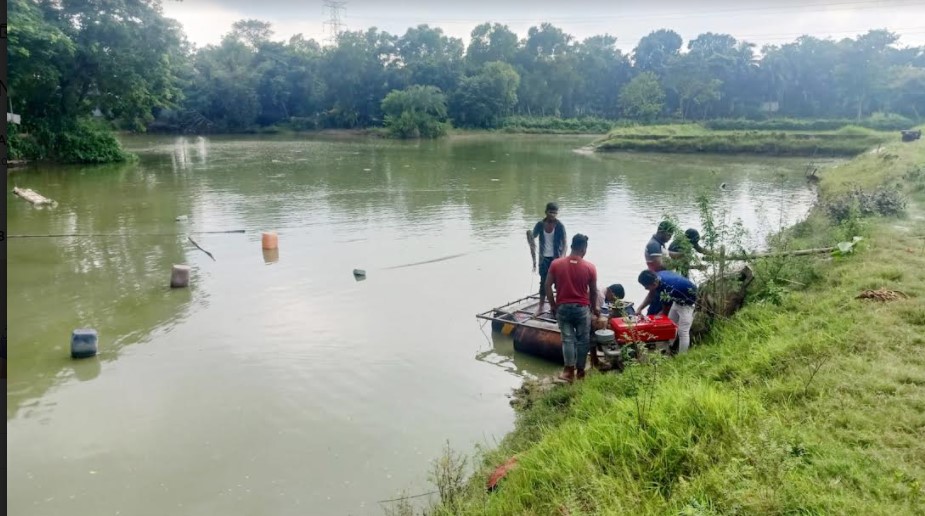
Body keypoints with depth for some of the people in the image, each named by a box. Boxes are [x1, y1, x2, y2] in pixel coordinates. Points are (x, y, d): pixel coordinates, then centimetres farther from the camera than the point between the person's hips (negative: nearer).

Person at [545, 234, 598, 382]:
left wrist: (553, 305, 7)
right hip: (582, 308, -1)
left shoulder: (556, 264, -6)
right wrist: (594, 307, 17)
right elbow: (593, 291, 1)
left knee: (567, 338, 8)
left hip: (562, 307, 1)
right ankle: (580, 371, 19)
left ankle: (569, 370, 3)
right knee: (583, 339, 12)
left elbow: (548, 286, -4)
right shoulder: (590, 267, -8)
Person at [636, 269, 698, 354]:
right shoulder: (657, 276, -18)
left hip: (688, 302, -8)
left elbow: (666, 310, -19)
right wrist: (640, 308, -8)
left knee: (682, 332, -9)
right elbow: (651, 295, 1)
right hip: (678, 299, 8)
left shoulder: (666, 289, -39)